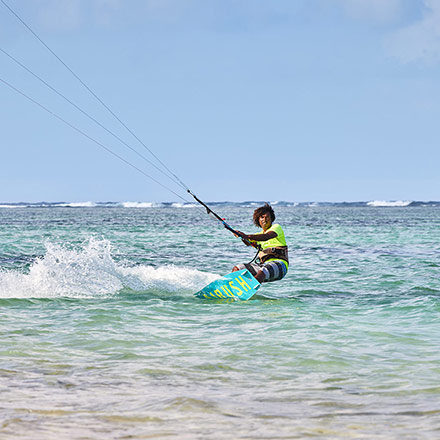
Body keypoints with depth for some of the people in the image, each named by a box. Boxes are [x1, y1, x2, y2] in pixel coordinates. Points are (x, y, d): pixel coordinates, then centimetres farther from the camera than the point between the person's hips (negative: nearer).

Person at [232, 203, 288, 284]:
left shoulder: (276, 227, 4)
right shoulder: (260, 234, 25)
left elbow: (265, 237, -18)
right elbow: (249, 243, 4)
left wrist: (247, 236, -32)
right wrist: (241, 236, -17)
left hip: (279, 264, -7)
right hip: (263, 264, 7)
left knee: (261, 273, -38)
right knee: (236, 269, -7)